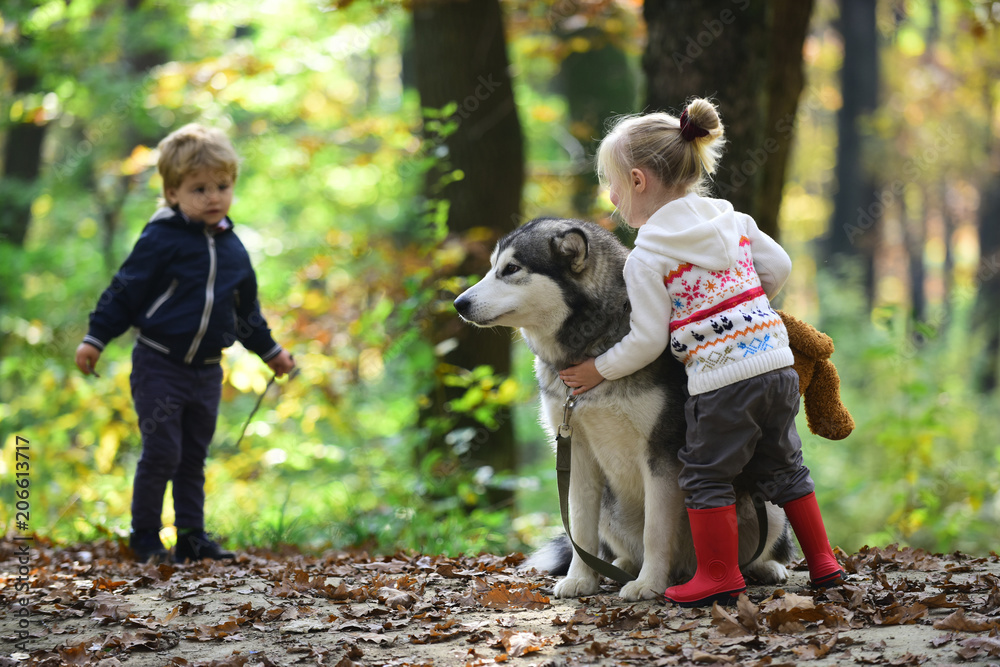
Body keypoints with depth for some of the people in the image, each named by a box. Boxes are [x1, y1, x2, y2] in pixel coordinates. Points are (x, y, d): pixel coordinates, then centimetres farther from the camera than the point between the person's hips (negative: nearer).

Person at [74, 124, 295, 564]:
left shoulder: (233, 250, 9)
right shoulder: (162, 240, -11)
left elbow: (246, 310, 22)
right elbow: (125, 291, -8)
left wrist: (269, 351, 29)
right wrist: (95, 338, -12)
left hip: (207, 371, 6)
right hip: (160, 366, -5)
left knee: (194, 458, 11)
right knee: (162, 453, -7)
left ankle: (192, 536, 18)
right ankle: (145, 538, 5)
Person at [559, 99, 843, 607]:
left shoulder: (646, 257, -9)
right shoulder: (732, 219, 10)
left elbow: (648, 340, -9)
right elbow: (778, 266, 16)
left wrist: (599, 370, 5)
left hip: (720, 381, -7)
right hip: (778, 363, 7)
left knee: (705, 476, 7)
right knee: (782, 467, 20)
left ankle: (719, 575, 10)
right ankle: (822, 561, 24)